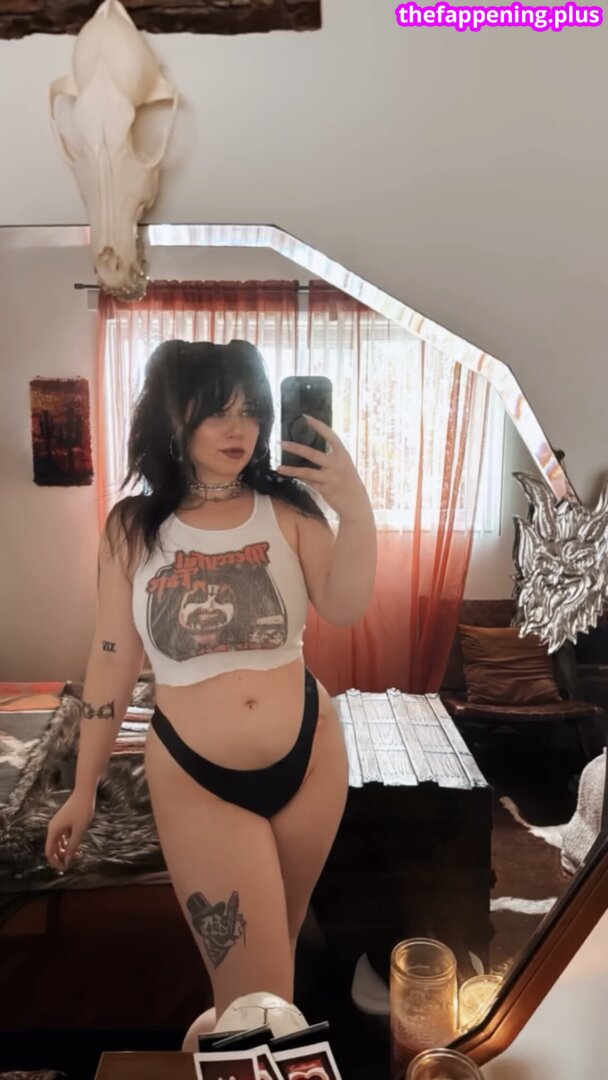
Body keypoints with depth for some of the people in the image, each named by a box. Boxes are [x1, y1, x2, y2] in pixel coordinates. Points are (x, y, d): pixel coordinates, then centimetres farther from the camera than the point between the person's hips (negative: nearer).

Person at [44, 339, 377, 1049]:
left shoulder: (288, 508, -5)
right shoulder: (132, 528, -6)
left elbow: (345, 610, -17)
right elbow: (111, 661, -1)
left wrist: (357, 513, -33)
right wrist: (82, 791, 5)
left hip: (309, 757, 3)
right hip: (194, 778, -2)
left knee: (281, 944, 26)